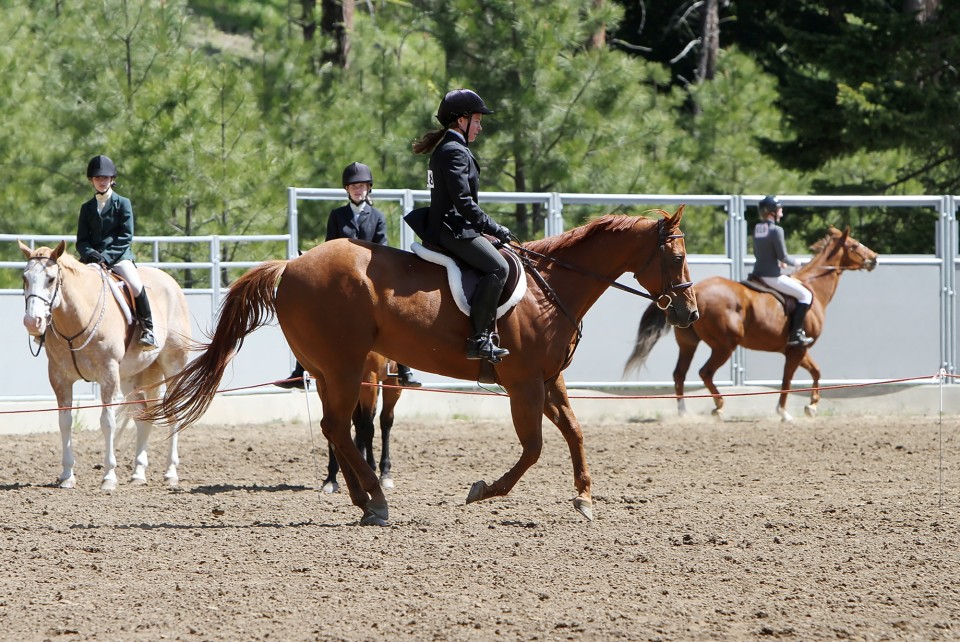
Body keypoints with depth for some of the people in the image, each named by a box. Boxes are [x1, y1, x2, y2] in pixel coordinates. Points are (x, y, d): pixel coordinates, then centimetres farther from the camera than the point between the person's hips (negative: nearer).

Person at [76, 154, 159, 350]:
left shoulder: (123, 204, 5)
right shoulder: (87, 208, 16)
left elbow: (126, 237, -3)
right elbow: (81, 240, 9)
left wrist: (107, 257, -15)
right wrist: (90, 254, -13)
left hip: (119, 256, -4)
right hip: (92, 258, 4)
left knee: (136, 286, -28)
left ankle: (147, 330, -15)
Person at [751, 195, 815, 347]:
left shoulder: (757, 229, 7)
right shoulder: (776, 230, -17)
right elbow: (783, 257, -16)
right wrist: (794, 262, 3)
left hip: (759, 274, 9)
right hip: (772, 276, -9)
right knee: (805, 295, 3)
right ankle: (795, 334, -4)